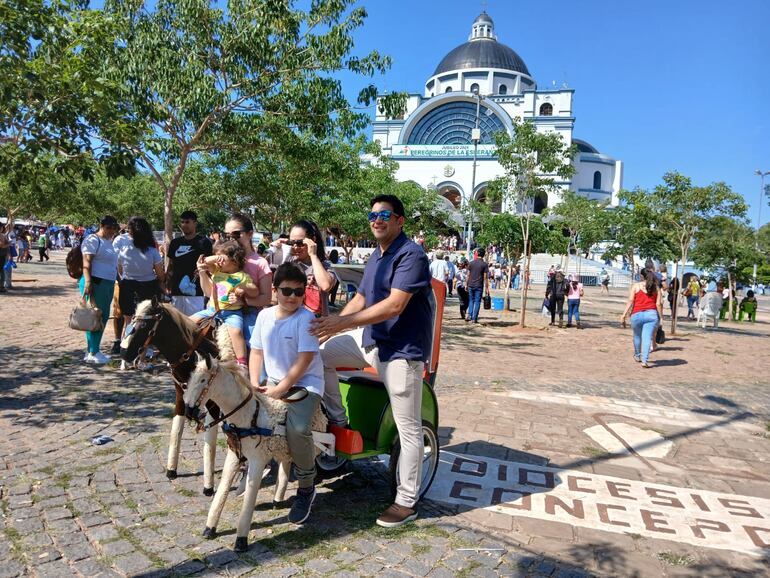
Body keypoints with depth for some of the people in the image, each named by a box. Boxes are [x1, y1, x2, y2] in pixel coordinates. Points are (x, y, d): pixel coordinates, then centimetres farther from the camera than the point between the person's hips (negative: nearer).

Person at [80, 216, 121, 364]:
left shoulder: (109, 241, 19)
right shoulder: (93, 240, -8)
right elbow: (86, 262, -15)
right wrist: (88, 282, -23)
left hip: (108, 283, 9)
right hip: (96, 282, -9)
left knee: (103, 317, 11)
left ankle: (94, 350, 20)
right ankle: (92, 353, 0)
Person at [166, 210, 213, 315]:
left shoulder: (203, 242, -3)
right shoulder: (175, 242, 13)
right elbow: (170, 266, 17)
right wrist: (168, 284, 10)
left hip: (195, 291, -5)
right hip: (176, 290, 5)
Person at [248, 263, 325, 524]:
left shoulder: (305, 318, -14)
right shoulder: (265, 315, 3)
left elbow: (305, 359, -18)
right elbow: (256, 351, 11)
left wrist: (280, 389, -18)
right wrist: (254, 383, -2)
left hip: (305, 383, -6)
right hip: (273, 380, 6)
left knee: (297, 428, -28)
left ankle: (306, 488, -3)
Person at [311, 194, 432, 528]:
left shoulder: (411, 255, -16)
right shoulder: (376, 256, 14)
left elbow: (394, 305, -26)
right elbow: (360, 299, 17)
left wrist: (342, 322, -26)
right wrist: (331, 325, 4)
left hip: (402, 349, -9)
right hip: (370, 339, 9)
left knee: (408, 427, -1)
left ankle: (406, 502, 13)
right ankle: (338, 420, 17)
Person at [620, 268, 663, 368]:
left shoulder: (635, 286, 5)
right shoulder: (656, 287, 11)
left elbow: (630, 301, -3)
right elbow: (658, 304, 4)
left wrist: (624, 315, -4)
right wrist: (661, 317, 11)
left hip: (637, 315, 0)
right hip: (651, 314, 1)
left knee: (637, 336, 20)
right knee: (647, 338, -4)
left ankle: (637, 356, 38)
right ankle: (644, 360, -14)